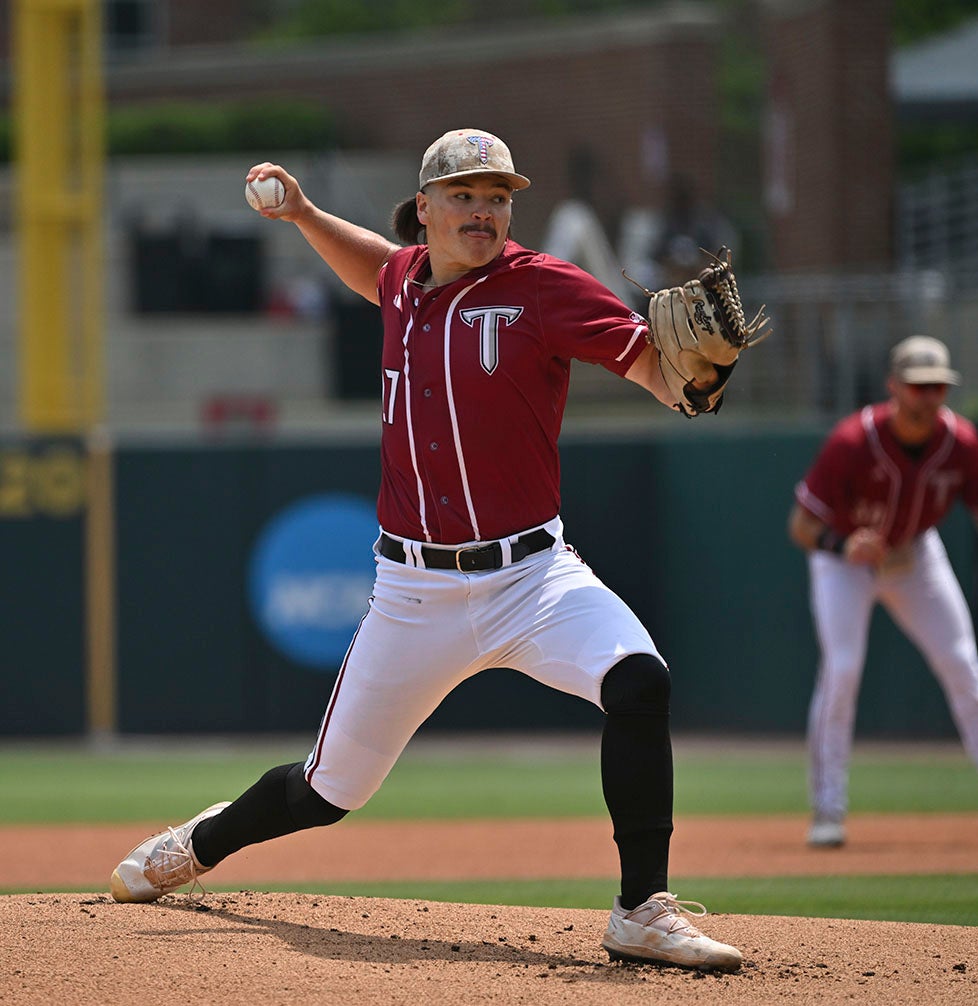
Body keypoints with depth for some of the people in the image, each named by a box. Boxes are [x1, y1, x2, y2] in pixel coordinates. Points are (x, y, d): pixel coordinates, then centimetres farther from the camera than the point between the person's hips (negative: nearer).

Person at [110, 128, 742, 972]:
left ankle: (644, 911, -26)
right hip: (415, 595, 3)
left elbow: (660, 370, -18)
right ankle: (202, 844, 44)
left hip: (531, 577, -3)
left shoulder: (543, 288, -9)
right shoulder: (406, 280, 6)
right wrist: (304, 214, 22)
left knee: (639, 682, -32)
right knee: (329, 791, 12)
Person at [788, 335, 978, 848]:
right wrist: (842, 546, -48)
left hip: (915, 556, 3)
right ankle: (827, 810, -12)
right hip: (843, 556, -3)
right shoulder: (852, 442, -31)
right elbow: (801, 524, -27)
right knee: (842, 666, -20)